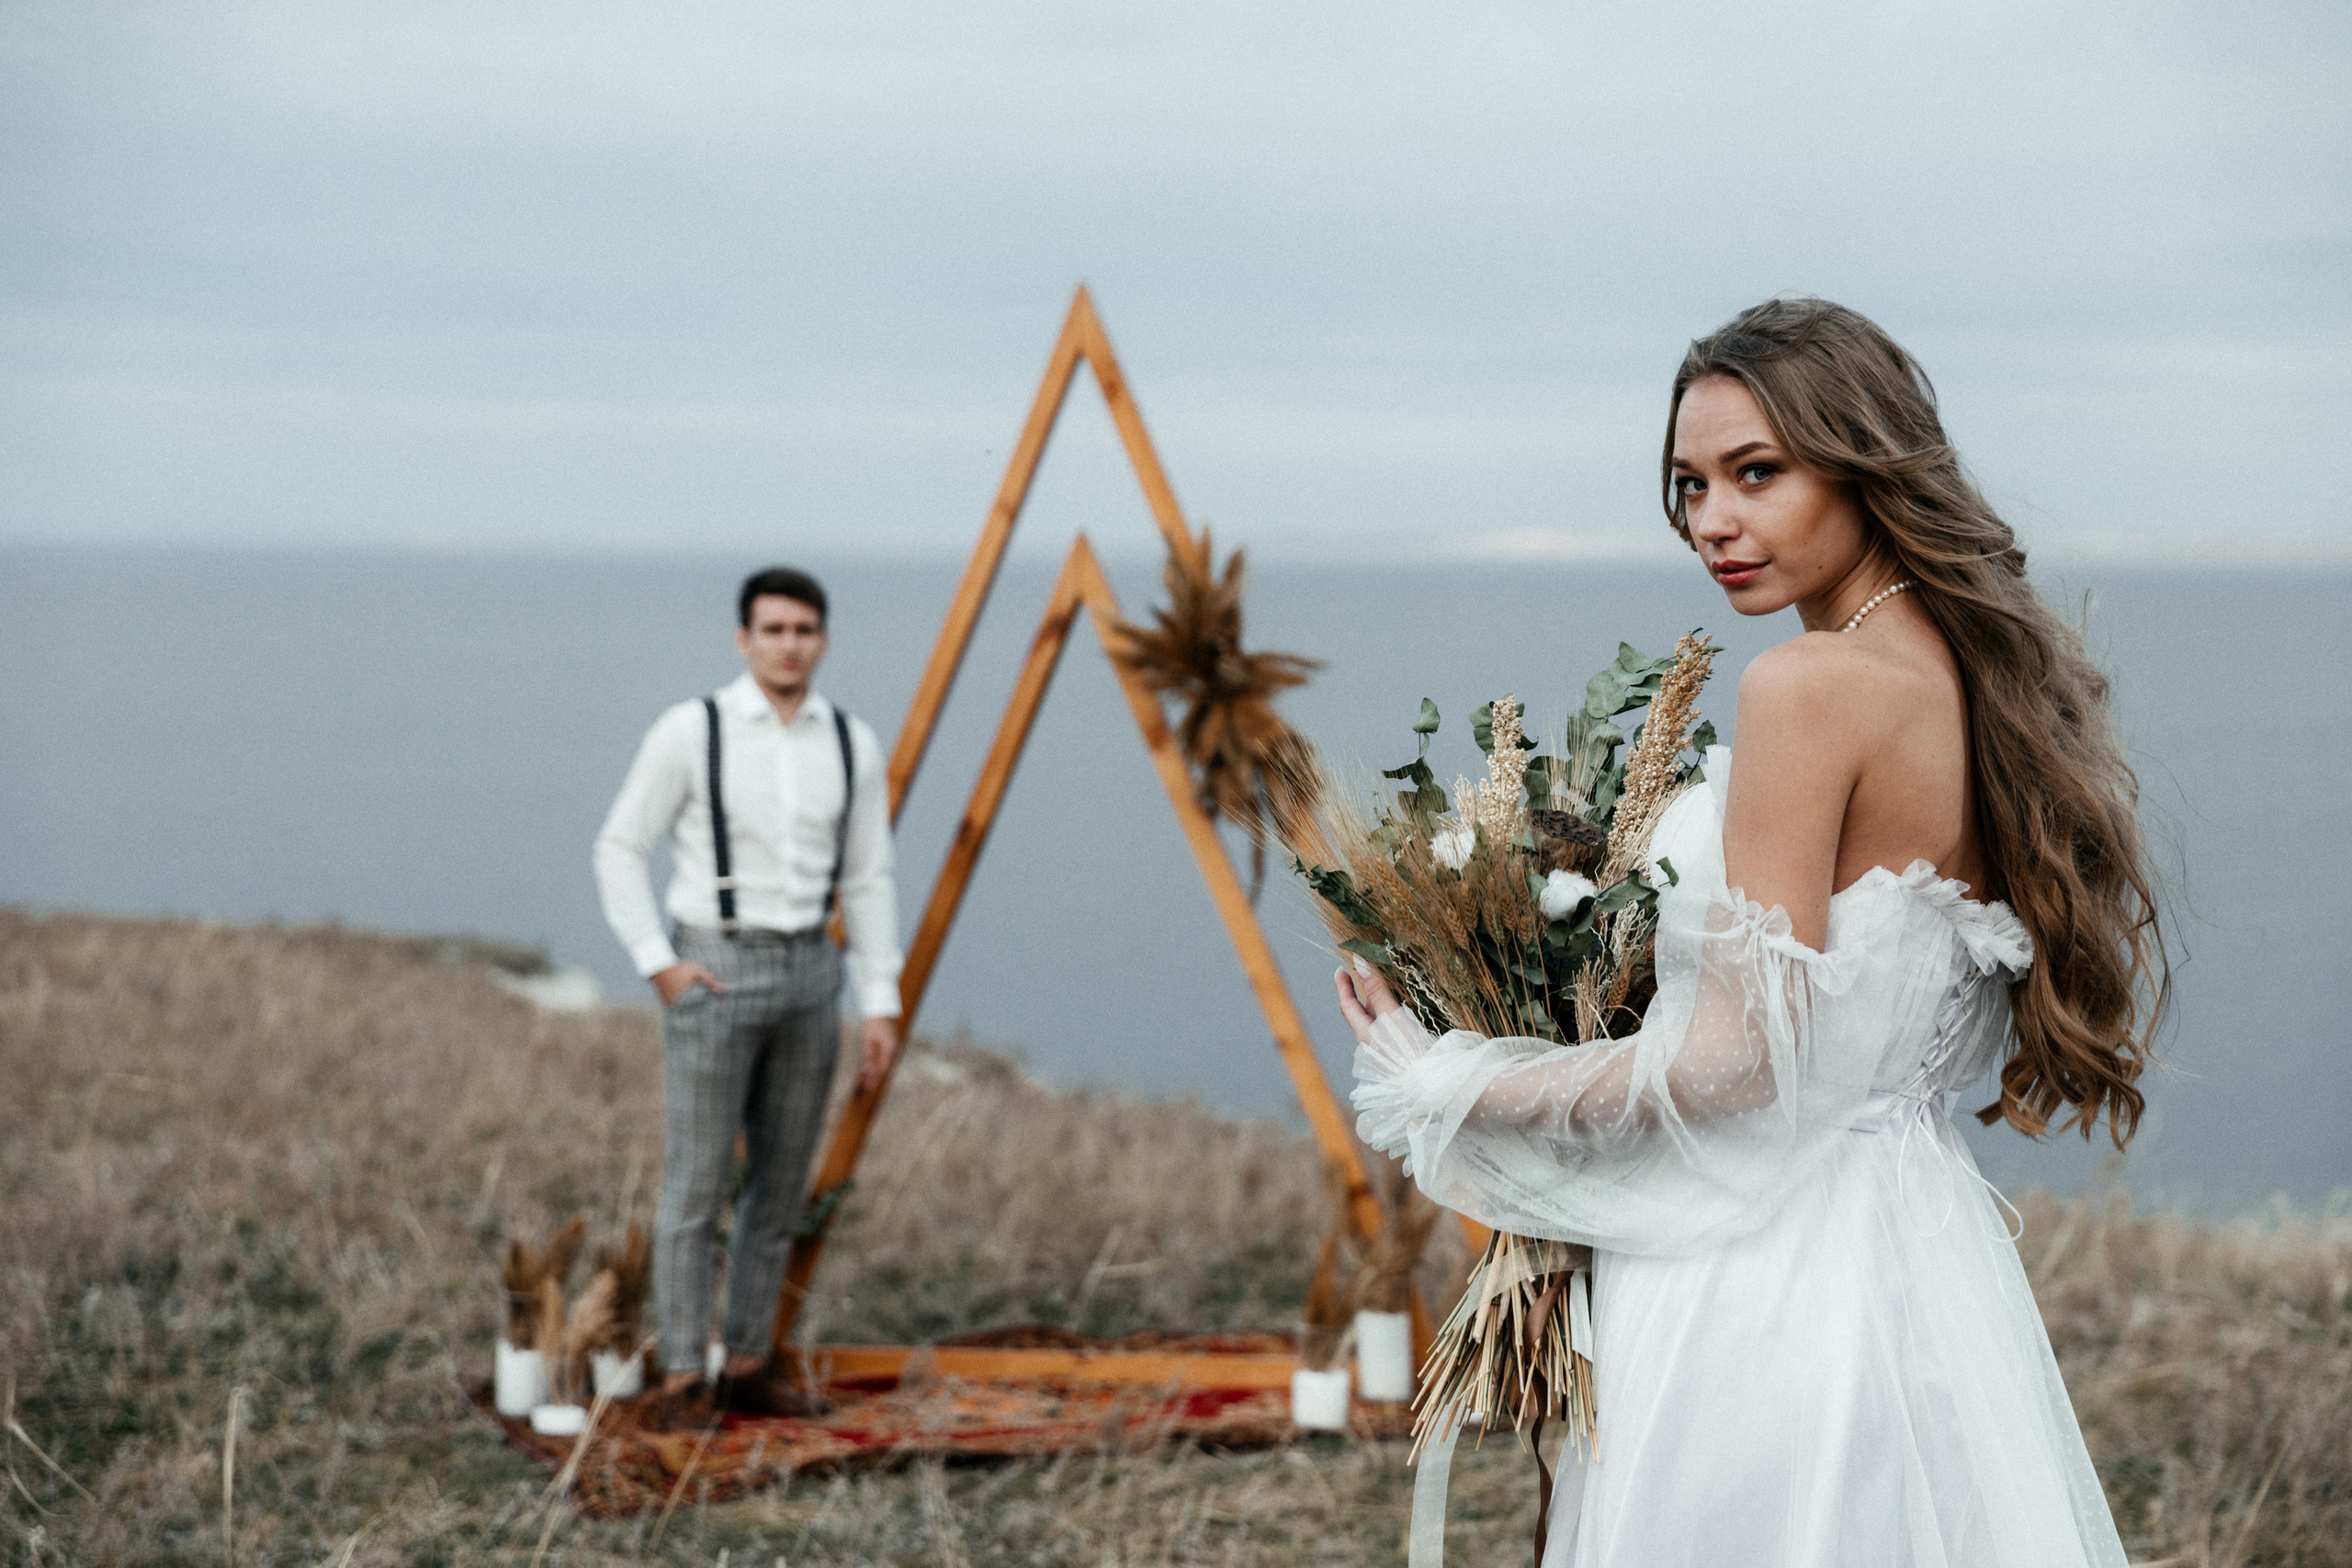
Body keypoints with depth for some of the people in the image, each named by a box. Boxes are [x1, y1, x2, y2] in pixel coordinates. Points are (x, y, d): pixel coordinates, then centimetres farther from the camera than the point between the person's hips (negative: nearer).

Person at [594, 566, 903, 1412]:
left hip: (807, 974, 5)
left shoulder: (852, 743, 4)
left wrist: (881, 1002, 4)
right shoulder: (689, 731, -10)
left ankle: (748, 1365, 19)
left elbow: (867, 882, 8)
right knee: (698, 1182, -3)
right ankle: (682, 1377, 6)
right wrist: (658, 965, -12)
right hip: (712, 974, -5)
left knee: (781, 1182, 8)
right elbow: (619, 851, -4)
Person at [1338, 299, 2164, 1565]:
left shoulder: (1813, 686, -18)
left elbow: (1737, 1058, -19)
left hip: (1763, 1271, -9)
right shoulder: (1975, 676, 8)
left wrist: (1436, 1085, -10)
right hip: (1920, 1235, 9)